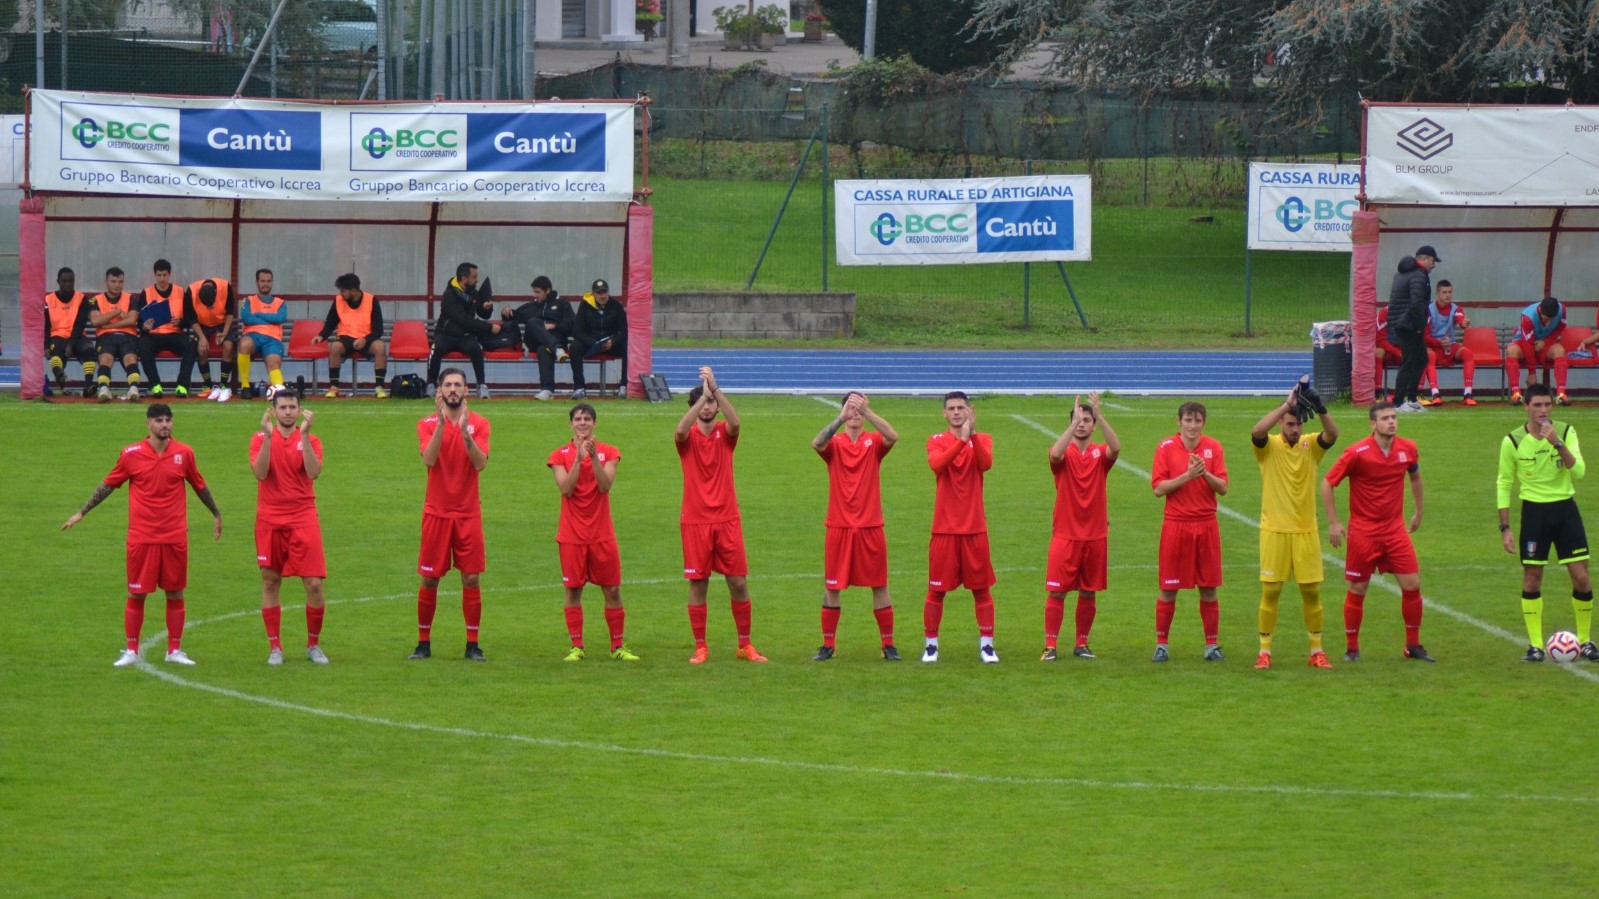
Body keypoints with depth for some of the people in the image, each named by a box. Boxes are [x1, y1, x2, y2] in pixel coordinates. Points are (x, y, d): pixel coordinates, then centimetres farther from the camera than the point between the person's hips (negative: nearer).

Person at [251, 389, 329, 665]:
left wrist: (304, 435, -20)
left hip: (302, 519, 0)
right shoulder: (261, 439, 3)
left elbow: (314, 472, -15)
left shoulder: (309, 440, 4)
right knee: (270, 582, 3)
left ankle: (313, 645, 10)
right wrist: (268, 436, -20)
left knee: (314, 584, -6)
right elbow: (260, 473, -14)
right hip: (270, 520, 0)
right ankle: (274, 647, 12)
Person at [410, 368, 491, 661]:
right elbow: (429, 459, -18)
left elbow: (481, 463, -14)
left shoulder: (479, 423, 1)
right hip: (436, 513, 0)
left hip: (468, 513, 0)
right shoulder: (428, 424, 0)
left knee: (472, 579, 0)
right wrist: (441, 423, -25)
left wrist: (464, 431, -25)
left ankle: (473, 644, 7)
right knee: (429, 579, 2)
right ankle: (423, 642, 13)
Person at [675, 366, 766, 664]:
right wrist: (704, 394, -28)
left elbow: (735, 422, -19)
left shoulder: (725, 434, 4)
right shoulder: (688, 438, 1)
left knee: (739, 583, 1)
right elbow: (681, 430, -24)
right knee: (697, 584, 0)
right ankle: (700, 647, 8)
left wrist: (715, 389, -27)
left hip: (727, 520, 1)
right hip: (695, 521, -1)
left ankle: (745, 645, 12)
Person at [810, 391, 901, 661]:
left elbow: (893, 436, -19)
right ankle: (828, 644, 12)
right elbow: (816, 443, -22)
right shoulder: (834, 443, 1)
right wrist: (841, 418, -34)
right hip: (839, 527, 0)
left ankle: (888, 644, 10)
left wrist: (867, 412, -31)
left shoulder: (874, 442, 3)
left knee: (879, 586, 3)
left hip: (870, 527, 0)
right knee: (832, 587, 3)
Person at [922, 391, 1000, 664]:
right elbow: (937, 465, -20)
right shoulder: (937, 441, 3)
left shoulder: (982, 440, 5)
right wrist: (962, 440, -29)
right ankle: (931, 644, 11)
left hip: (974, 527, 1)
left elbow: (986, 463, -17)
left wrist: (973, 434, -27)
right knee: (937, 589, 2)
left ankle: (986, 645, 8)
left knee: (981, 588, 3)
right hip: (944, 528, -1)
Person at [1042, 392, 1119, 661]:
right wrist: (1073, 422, -29)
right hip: (1065, 535, -2)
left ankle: (1082, 644, 18)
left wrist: (1100, 415, -27)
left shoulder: (1100, 453, 4)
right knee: (1056, 591, -5)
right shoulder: (1064, 453, -1)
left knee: (1089, 593, 8)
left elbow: (1115, 448, -19)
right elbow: (1055, 454, -26)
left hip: (1095, 535, 2)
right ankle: (1050, 646, -3)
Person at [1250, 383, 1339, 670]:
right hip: (1274, 530, -2)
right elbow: (1257, 431, -26)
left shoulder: (1311, 445, 2)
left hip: (1306, 530, 2)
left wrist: (1320, 409, -36)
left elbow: (1332, 434, -18)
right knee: (1270, 591, -1)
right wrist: (1287, 404, -32)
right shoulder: (1270, 446, -3)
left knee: (1312, 590, 4)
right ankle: (1264, 651, 7)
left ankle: (1316, 650, 14)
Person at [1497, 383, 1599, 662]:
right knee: (1532, 579, 0)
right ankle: (1535, 645, 9)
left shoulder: (1566, 432, -4)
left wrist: (1558, 444, -27)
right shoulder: (1513, 441, -5)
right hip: (1534, 511, -1)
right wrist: (1505, 527, -1)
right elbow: (1504, 484, 2)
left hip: (1565, 508, 1)